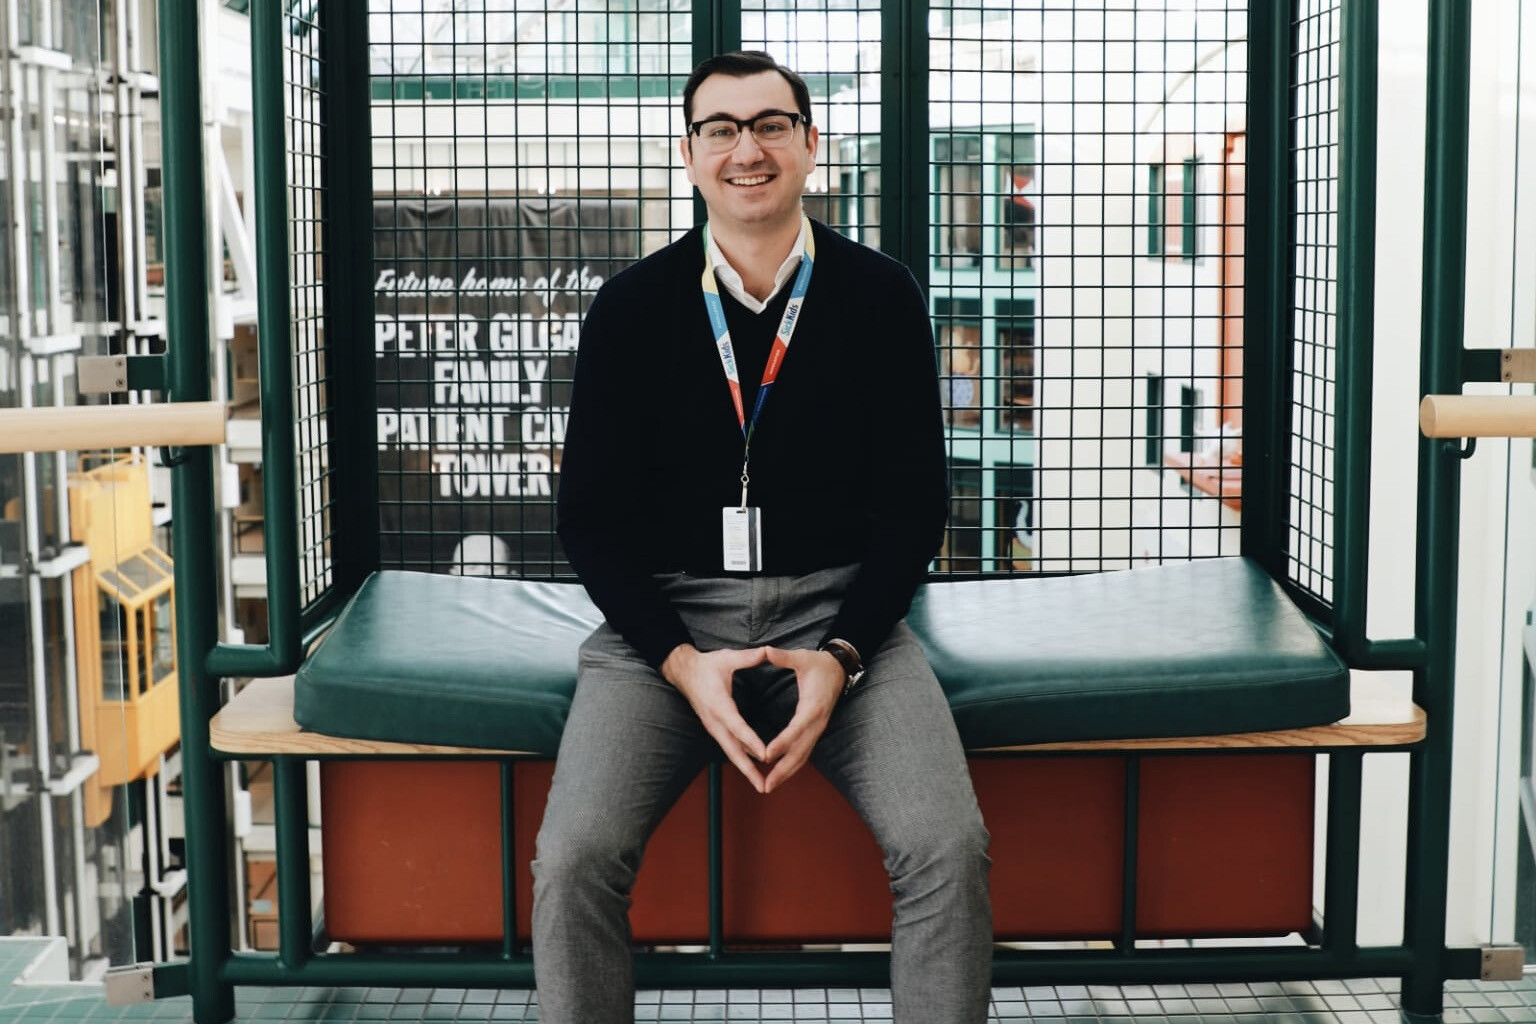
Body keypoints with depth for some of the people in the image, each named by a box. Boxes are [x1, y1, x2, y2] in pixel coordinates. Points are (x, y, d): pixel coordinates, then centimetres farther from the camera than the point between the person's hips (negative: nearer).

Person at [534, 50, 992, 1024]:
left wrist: (840, 659, -12)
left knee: (950, 848, -23)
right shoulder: (632, 307, 3)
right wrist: (681, 663, -12)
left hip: (838, 610, 0)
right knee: (575, 857, -23)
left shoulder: (883, 297, 3)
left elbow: (915, 502, 3)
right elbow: (592, 513, 3)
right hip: (667, 615, 0)